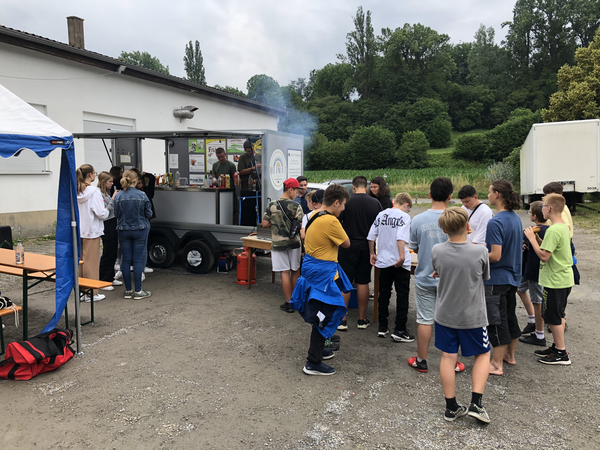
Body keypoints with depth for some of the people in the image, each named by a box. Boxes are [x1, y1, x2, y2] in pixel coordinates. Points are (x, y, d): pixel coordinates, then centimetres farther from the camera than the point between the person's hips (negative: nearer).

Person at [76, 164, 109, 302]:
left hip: (78, 231, 7)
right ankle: (91, 293, 7)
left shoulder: (76, 192, 5)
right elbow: (101, 213, -18)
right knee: (92, 262, 1)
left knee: (80, 261, 15)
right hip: (91, 231, -7)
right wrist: (108, 210, 3)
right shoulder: (94, 191, -15)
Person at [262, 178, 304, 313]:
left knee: (285, 272, 3)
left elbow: (265, 224, 1)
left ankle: (289, 303, 6)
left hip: (278, 244, 1)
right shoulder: (296, 206, -9)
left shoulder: (271, 206, -2)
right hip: (294, 243, -1)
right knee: (295, 271, 14)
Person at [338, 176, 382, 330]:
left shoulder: (346, 202, -10)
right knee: (363, 283, 10)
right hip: (366, 248, 3)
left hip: (348, 247, -3)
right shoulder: (375, 203, -1)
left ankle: (342, 320, 8)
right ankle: (362, 320, 19)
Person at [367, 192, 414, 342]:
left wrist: (372, 254, 17)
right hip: (399, 262, -5)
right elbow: (401, 238, -24)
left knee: (384, 293, 13)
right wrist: (402, 256, -25)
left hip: (383, 261, 5)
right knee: (402, 295, 4)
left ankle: (382, 327, 20)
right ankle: (399, 330, 5)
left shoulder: (381, 215, 6)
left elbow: (371, 236, 7)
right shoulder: (404, 216, -10)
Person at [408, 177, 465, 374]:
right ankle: (452, 362, 23)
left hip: (424, 278, 1)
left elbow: (415, 248, 3)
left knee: (425, 320, 10)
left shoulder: (418, 220, -9)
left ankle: (421, 361, 22)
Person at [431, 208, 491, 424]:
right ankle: (476, 403, 11)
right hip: (472, 316, -2)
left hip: (445, 315, 2)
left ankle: (451, 407, 20)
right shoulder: (480, 252, -18)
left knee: (448, 357, 11)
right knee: (482, 354, 18)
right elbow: (485, 277, 0)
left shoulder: (436, 251, -12)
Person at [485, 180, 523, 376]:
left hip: (496, 279, -9)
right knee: (510, 316, 20)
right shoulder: (516, 218, 5)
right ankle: (510, 354, 35)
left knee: (497, 321, 1)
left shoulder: (496, 222, -23)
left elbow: (495, 256, -25)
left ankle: (497, 364, 11)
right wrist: (483, 247, 14)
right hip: (513, 276, 9)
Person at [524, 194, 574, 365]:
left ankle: (561, 354, 11)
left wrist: (532, 238, -17)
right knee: (558, 315, 19)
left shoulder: (553, 230, -23)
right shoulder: (564, 227, 9)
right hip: (565, 279, 10)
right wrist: (538, 238, 6)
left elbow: (544, 256, -26)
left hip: (555, 280, -10)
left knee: (553, 317, 2)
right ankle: (558, 347, 31)